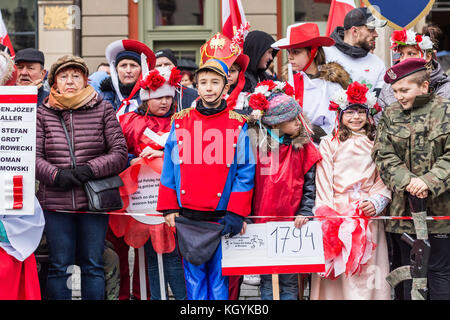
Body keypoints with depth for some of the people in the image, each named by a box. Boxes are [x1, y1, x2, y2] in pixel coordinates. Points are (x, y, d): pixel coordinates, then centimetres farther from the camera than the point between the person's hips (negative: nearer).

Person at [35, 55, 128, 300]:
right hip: (55, 203, 0)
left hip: (93, 201, 0)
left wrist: (89, 170, -13)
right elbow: (33, 156, 0)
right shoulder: (43, 114, 6)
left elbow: (120, 153, 0)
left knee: (92, 265, 6)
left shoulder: (102, 109, 5)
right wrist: (57, 175, -17)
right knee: (59, 266, 6)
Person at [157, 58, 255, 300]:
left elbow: (245, 173, 0)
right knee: (193, 276, 6)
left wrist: (236, 213, -8)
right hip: (187, 218, 2)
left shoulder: (238, 125, 3)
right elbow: (169, 168, 10)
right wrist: (169, 207, 3)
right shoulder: (180, 121, 9)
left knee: (219, 277, 2)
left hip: (222, 217, -2)